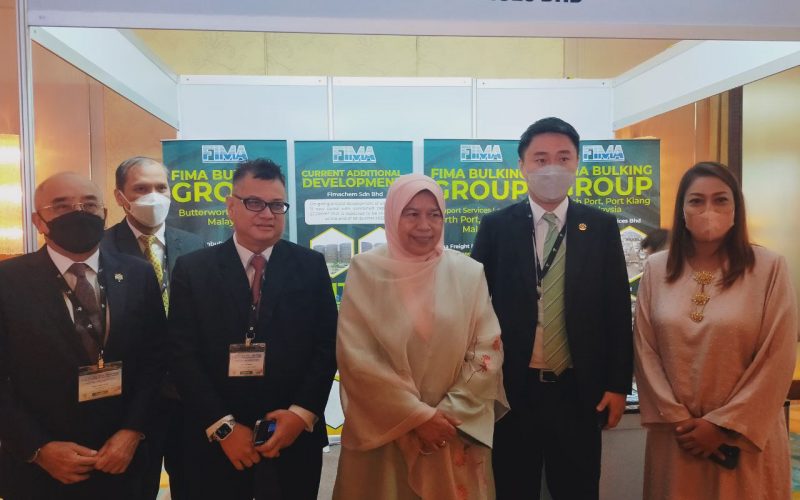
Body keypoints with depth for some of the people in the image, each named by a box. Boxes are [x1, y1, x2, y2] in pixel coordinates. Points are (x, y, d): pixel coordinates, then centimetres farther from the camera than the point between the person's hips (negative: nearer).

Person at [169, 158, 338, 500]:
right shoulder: (192, 269, -1)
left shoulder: (311, 266, 1)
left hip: (294, 439, 1)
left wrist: (302, 413, -12)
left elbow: (327, 345, -1)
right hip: (215, 443, 0)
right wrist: (223, 426, -11)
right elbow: (183, 355, -5)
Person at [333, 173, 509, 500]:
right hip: (383, 431, -1)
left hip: (456, 430, 2)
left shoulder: (469, 272, -1)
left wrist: (450, 413, -11)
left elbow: (487, 350, -2)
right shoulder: (366, 271, -6)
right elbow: (355, 357, -10)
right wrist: (418, 414, -12)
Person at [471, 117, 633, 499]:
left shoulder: (601, 227, 2)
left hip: (579, 392, 1)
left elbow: (617, 310, 3)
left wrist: (618, 384, 1)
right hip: (511, 390, -1)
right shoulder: (495, 227, -2)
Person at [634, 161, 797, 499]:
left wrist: (722, 425, -10)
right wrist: (676, 418, -6)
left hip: (743, 436, -2)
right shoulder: (656, 269, 0)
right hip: (675, 435, 2)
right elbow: (645, 350, 1)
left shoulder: (769, 268, -7)